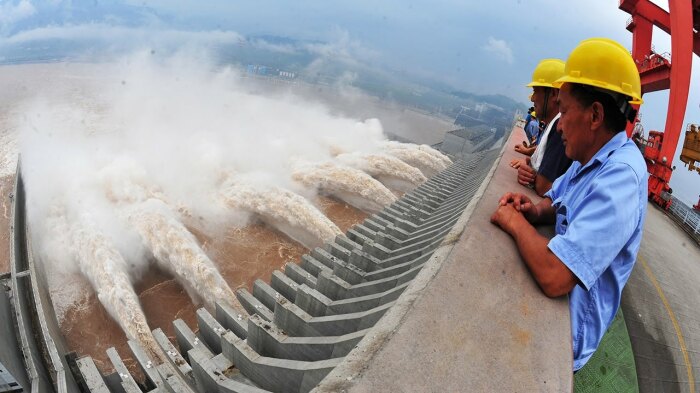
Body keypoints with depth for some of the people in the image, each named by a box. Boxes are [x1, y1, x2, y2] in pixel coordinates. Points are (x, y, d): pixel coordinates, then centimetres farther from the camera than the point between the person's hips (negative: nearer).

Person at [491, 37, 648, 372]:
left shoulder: (619, 177, -29)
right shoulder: (592, 158, 1)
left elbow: (555, 277, -38)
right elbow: (558, 201, 16)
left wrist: (516, 222, -21)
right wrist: (537, 211, -8)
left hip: (567, 326, -8)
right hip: (553, 305, 8)